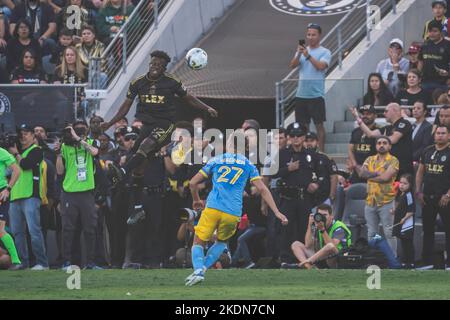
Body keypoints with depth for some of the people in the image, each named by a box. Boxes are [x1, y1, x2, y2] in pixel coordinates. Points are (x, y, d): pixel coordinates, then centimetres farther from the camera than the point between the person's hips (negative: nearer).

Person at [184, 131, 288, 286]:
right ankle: (204, 267, 4)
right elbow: (263, 189, 6)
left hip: (213, 208, -1)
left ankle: (198, 269, -20)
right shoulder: (248, 165, 13)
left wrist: (196, 200, 34)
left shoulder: (216, 161, 13)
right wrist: (276, 212, 7)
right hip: (233, 213, 1)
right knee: (221, 242, 26)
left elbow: (193, 183, 15)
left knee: (198, 243, 8)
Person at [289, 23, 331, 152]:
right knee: (303, 125, 8)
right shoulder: (302, 50, 13)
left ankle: (321, 151, 0)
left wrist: (308, 56, -30)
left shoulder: (325, 52, -1)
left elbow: (321, 66, -19)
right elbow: (292, 65, 0)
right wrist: (299, 54, -18)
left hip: (316, 95, -5)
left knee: (319, 124, -3)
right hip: (301, 94, 5)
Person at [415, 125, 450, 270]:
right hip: (428, 197, 6)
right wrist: (418, 191, 6)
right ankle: (427, 262, 15)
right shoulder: (428, 151, 11)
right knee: (427, 229, 9)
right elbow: (420, 172, 16)